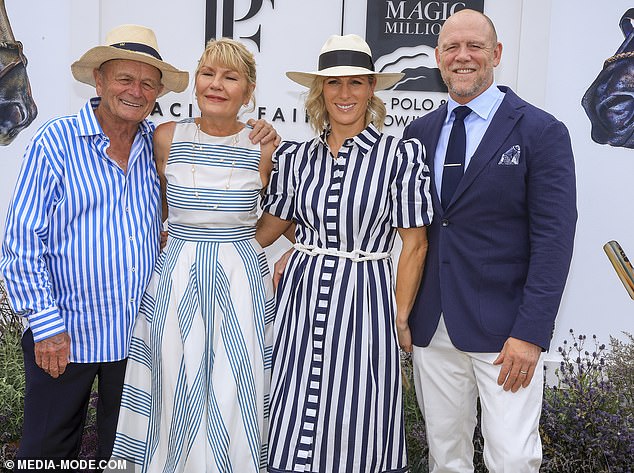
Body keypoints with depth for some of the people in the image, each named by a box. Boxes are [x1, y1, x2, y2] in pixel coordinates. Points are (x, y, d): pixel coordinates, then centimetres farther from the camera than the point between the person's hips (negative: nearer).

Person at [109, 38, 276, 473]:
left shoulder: (264, 149, -4)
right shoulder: (166, 138, 0)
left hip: (241, 280, -1)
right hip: (176, 278, 1)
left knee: (234, 402, 6)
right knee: (177, 396, 10)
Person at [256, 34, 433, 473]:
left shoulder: (401, 155, -6)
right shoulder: (296, 156, 5)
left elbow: (415, 244, -4)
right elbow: (267, 228, 11)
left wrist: (400, 319, -4)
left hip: (365, 303, -3)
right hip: (301, 297, 3)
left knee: (354, 426, 8)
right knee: (293, 428, 10)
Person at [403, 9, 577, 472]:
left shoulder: (540, 131, -5)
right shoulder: (419, 133, 10)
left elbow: (554, 237, -9)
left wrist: (530, 333, -15)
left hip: (504, 328, -4)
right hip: (432, 326, 4)